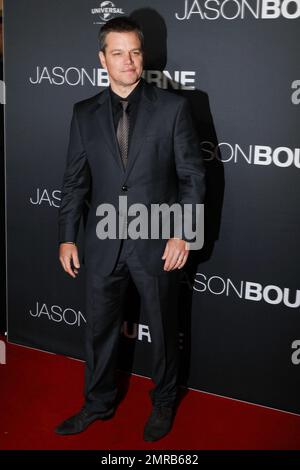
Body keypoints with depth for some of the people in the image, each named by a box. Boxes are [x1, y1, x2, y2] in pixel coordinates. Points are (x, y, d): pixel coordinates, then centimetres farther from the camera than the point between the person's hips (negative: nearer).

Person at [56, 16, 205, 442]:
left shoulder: (172, 107, -5)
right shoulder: (84, 114, 4)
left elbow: (192, 175, -5)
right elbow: (75, 180, 7)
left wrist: (183, 233, -11)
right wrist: (67, 237, 5)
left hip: (156, 242, -2)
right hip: (103, 243, 3)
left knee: (163, 329, 13)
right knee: (100, 327, 15)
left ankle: (164, 404, 35)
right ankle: (98, 403, 36)